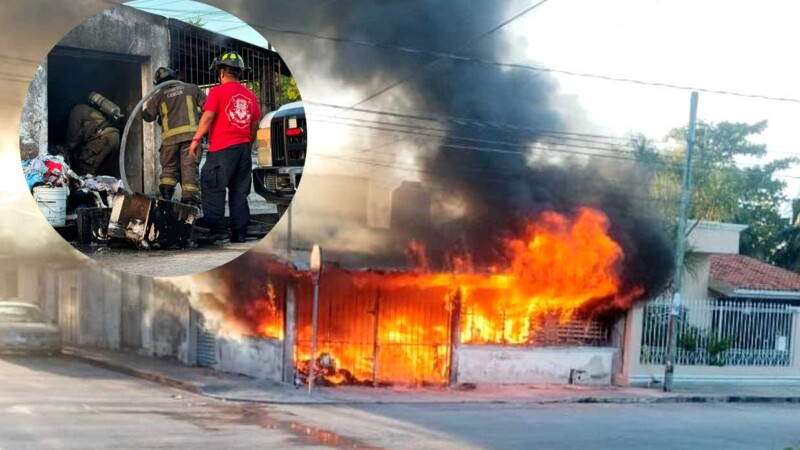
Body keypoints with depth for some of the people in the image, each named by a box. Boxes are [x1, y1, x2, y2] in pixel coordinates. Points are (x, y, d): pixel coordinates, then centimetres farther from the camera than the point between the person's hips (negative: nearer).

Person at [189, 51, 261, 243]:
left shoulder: (218, 91, -3)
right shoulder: (250, 95, 14)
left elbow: (208, 117, -9)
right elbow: (255, 124, 16)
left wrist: (196, 139, -4)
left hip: (222, 148, -6)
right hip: (244, 147, 6)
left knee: (213, 188, -4)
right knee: (239, 192, 8)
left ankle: (218, 229, -12)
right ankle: (239, 232, 7)